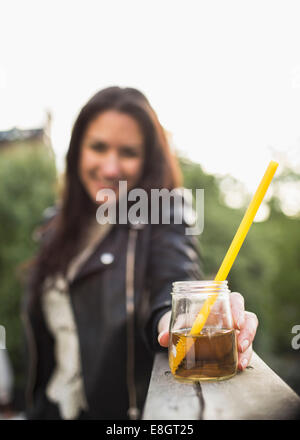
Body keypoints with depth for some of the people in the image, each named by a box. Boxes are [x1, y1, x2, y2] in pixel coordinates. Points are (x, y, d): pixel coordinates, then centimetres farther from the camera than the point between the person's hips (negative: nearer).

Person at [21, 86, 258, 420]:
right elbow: (41, 334, 7)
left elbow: (178, 277, -32)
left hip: (128, 408, -4)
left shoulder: (160, 220, -12)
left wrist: (176, 316, -53)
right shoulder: (58, 226, 3)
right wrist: (36, 409, 8)